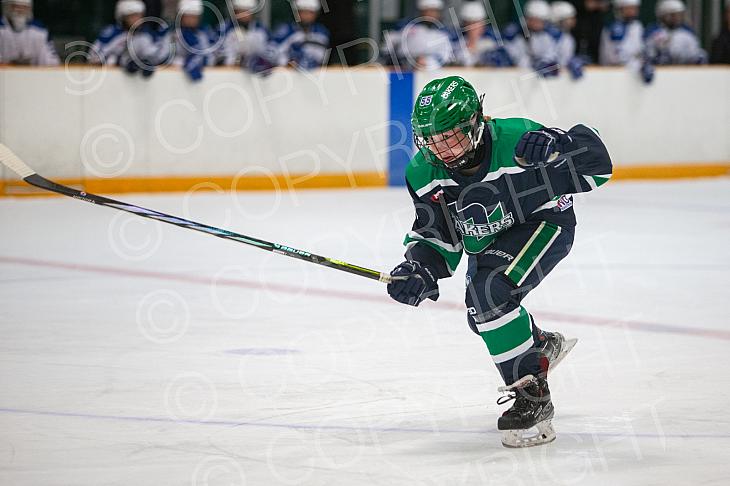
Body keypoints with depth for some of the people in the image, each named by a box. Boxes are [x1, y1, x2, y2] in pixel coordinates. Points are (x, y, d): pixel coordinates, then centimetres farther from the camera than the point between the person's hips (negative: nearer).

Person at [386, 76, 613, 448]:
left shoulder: (515, 139, -36)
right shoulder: (424, 174, -19)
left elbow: (596, 165, -36)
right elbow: (436, 237, -10)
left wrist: (558, 146, -57)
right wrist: (419, 270, -30)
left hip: (543, 223, -7)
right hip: (487, 242, 7)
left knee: (489, 294, -30)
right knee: (482, 316, 21)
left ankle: (532, 393, -21)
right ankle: (543, 346, 54)